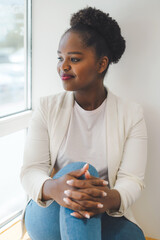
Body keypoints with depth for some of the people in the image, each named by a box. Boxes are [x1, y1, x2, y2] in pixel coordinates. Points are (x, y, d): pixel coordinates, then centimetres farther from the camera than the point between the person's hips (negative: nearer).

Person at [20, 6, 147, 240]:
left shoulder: (131, 114, 0)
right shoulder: (47, 108, 2)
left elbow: (132, 179, -9)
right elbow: (30, 170, -6)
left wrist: (112, 199, -33)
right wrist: (52, 188, -31)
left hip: (106, 218, 0)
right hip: (48, 214, 1)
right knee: (78, 170, -30)